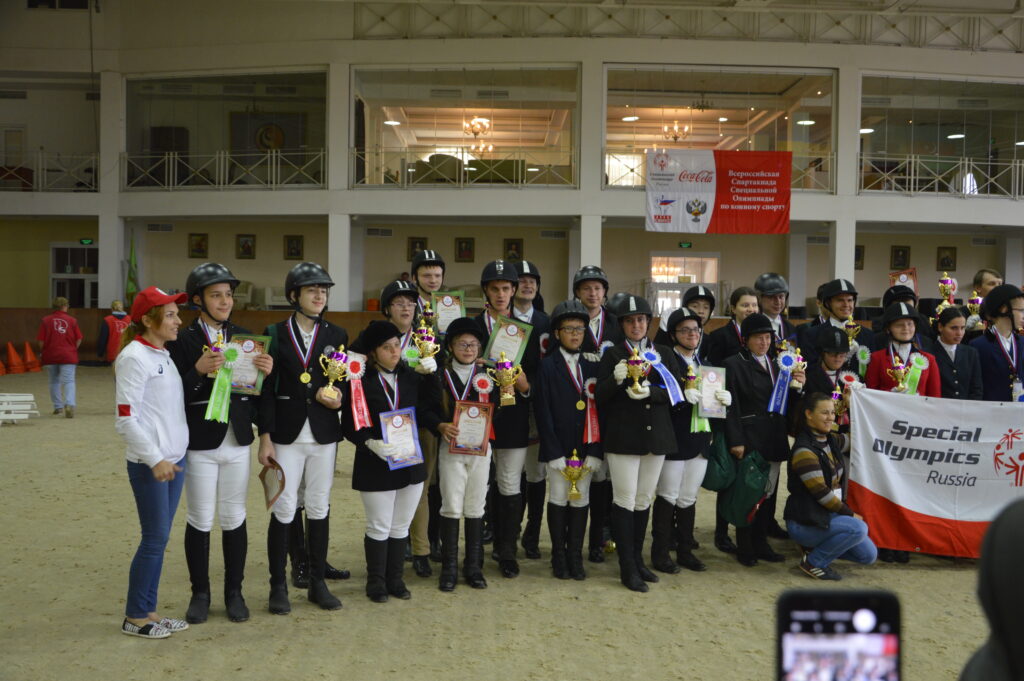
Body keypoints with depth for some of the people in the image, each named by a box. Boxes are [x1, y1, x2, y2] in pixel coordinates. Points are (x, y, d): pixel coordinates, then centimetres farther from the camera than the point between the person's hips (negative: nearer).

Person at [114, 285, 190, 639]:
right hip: (149, 463, -8)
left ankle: (149, 610, 22)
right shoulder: (134, 357, -13)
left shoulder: (164, 355, 11)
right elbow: (126, 419, -16)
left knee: (160, 538, 12)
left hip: (174, 457, 8)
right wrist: (154, 459, -17)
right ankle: (134, 617, 13)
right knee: (154, 538, -1)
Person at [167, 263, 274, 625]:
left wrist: (266, 371, -13)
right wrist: (199, 371, -29)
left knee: (234, 519, 10)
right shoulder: (182, 340, -7)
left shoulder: (244, 337, 6)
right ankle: (200, 592, 23)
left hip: (237, 441, 3)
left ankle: (234, 592, 23)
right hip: (200, 444, -3)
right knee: (200, 521, 7)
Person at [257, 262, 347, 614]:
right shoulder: (275, 333, 0)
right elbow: (266, 388, -2)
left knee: (319, 509, 9)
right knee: (283, 510, 0)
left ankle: (318, 584, 21)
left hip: (323, 435, 3)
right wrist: (265, 437, -7)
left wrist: (339, 398, -11)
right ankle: (278, 587, 13)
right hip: (287, 435, -2)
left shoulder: (337, 335, 7)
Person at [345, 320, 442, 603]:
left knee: (401, 527, 13)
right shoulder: (361, 382, -10)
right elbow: (351, 426, -10)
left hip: (411, 463, 4)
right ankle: (376, 582, 23)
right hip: (376, 466, -4)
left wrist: (430, 374, -1)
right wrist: (371, 443, -26)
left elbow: (431, 405, 7)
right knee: (379, 528, 6)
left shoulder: (410, 377, 5)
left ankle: (395, 579, 27)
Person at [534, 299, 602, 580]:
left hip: (585, 447, 3)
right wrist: (554, 452, -13)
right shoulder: (547, 366, -1)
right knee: (558, 499, 5)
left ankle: (575, 556, 17)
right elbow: (543, 412, -6)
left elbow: (598, 408, 4)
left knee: (581, 500, 6)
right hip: (557, 447, -2)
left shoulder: (591, 366, 8)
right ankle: (559, 556, 17)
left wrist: (595, 451, -4)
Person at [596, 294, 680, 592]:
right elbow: (600, 397, -4)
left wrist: (650, 392, -15)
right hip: (622, 436, -3)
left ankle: (637, 560, 23)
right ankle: (628, 569, 1)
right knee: (625, 500, -4)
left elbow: (676, 393, 3)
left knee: (644, 500, 10)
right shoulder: (612, 355, 3)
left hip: (656, 435, 3)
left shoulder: (664, 354, 11)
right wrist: (615, 380, -23)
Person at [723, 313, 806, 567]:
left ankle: (761, 543, 22)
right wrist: (735, 441, -15)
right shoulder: (734, 365, -5)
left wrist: (796, 386, -4)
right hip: (749, 439, -6)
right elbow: (731, 407, -10)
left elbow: (785, 402, 15)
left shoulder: (776, 364, 15)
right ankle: (744, 547, 9)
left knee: (768, 491, 11)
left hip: (773, 439, 6)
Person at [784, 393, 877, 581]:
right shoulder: (804, 450, -20)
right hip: (803, 523, -9)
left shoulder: (831, 440, 6)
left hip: (828, 515, 9)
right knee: (859, 528, -28)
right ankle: (813, 562, -9)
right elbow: (821, 493, -20)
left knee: (869, 555, 3)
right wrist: (850, 513, -12)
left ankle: (817, 548, 18)